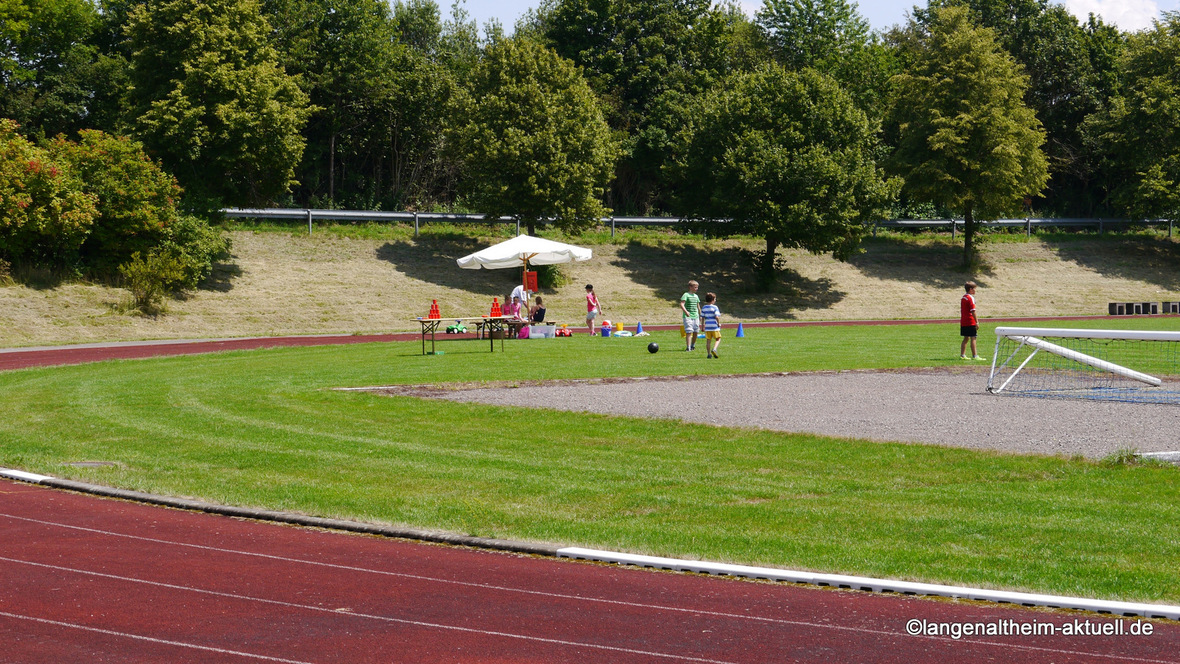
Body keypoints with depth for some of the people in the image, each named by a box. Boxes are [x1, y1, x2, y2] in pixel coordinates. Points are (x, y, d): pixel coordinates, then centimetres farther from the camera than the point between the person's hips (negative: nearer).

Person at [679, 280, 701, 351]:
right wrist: (686, 311, -34)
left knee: (695, 332, 8)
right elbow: (681, 304, -19)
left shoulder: (696, 296, 15)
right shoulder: (686, 295, -6)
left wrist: (700, 316, 25)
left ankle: (693, 345, 25)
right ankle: (688, 347, -14)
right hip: (688, 317, -6)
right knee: (689, 332, -12)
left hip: (696, 317, 6)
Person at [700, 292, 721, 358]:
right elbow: (717, 316, -16)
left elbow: (702, 317, 8)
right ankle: (714, 349, -18)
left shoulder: (704, 308, 7)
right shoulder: (714, 307, -8)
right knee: (718, 339, 6)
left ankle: (708, 354, 8)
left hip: (707, 326, 4)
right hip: (714, 326, -4)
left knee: (708, 340, 9)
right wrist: (719, 323, -1)